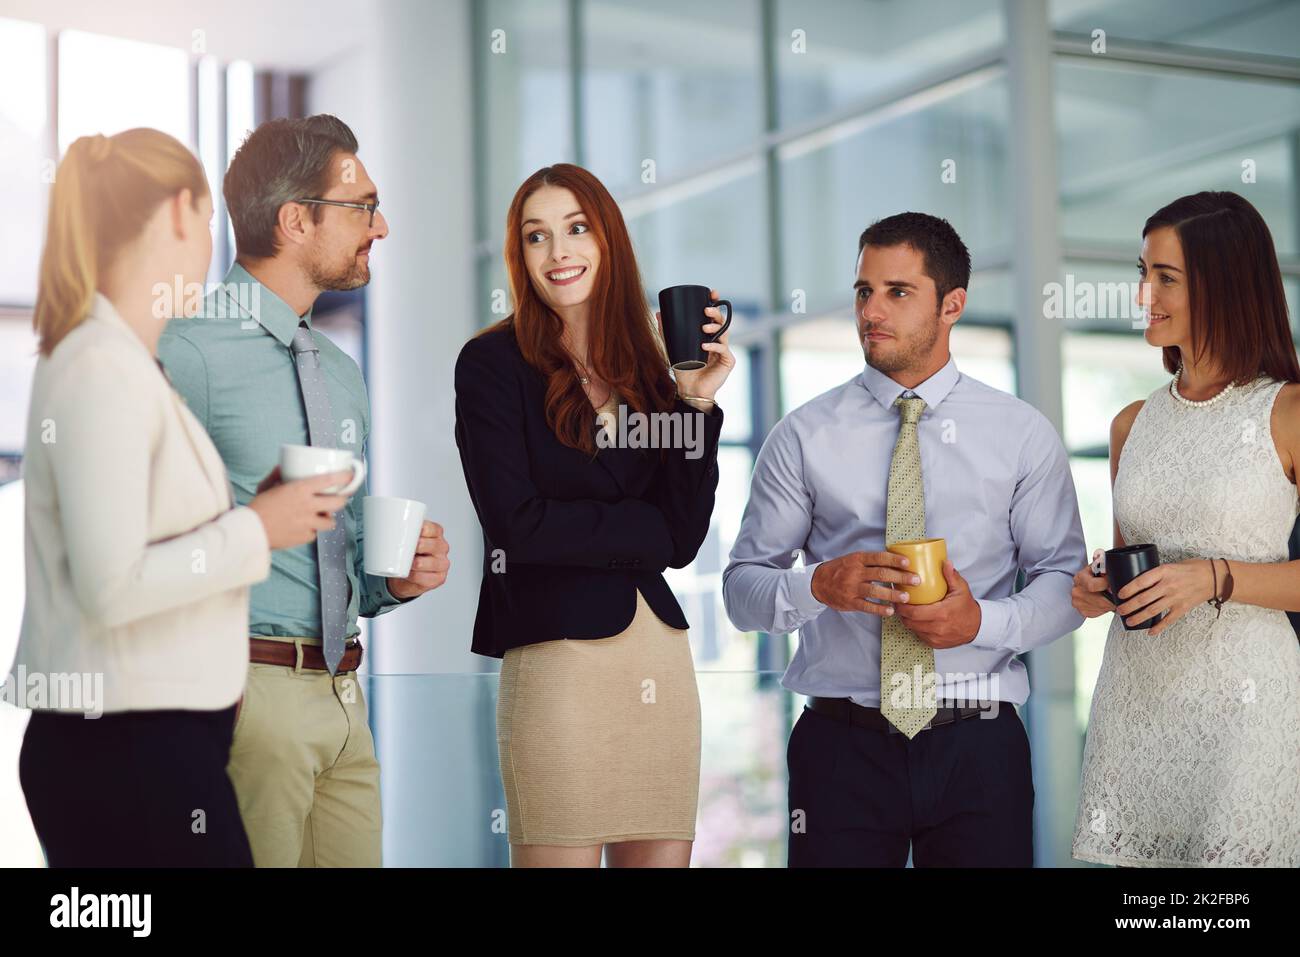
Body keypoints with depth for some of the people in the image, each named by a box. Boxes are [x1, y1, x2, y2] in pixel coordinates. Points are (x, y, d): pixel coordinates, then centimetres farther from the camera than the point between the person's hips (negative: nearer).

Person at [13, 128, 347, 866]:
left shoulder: (119, 360, 12)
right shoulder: (105, 370, -16)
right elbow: (110, 586, -22)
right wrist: (257, 530, -13)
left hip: (143, 746, 10)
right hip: (127, 754, -10)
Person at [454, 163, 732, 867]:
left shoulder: (645, 371, 12)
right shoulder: (493, 363, -1)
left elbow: (682, 540, 4)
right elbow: (517, 524, -11)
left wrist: (697, 401, -3)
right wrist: (645, 529, -1)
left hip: (661, 658, 5)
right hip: (557, 657, -5)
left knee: (663, 856, 6)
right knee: (562, 859, -1)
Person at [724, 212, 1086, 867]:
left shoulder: (1023, 435, 5)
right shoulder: (804, 437, 3)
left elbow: (1065, 582, 3)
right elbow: (741, 590, 1)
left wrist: (984, 620, -15)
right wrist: (818, 585, -19)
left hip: (978, 747, 1)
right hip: (841, 745, 0)